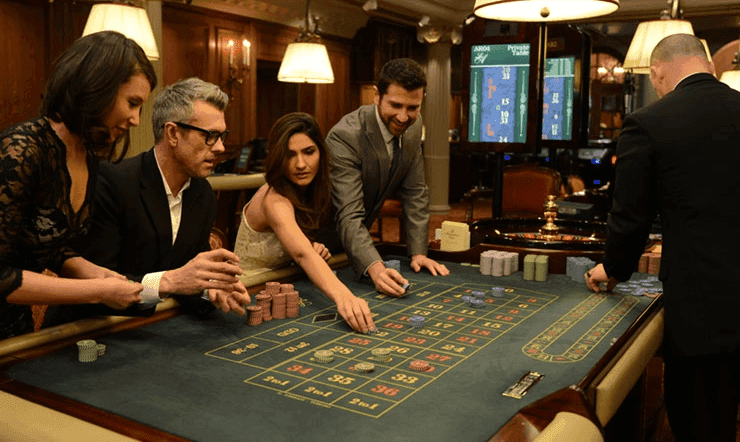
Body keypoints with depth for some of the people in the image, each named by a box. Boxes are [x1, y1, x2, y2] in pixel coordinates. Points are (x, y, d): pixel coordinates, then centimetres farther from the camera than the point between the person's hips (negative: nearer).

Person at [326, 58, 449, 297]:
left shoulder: (412, 127, -8)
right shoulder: (345, 137, -30)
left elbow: (415, 192, -1)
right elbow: (350, 216, -37)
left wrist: (418, 252, -8)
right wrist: (375, 267, -51)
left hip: (359, 238, 6)